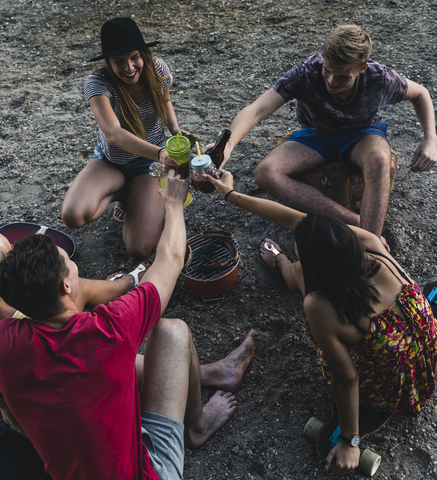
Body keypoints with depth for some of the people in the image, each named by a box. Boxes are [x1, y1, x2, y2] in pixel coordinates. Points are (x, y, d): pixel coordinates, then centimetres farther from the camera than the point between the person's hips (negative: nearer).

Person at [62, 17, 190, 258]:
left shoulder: (159, 71, -15)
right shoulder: (98, 83, -26)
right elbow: (113, 133, -43)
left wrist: (174, 127, -10)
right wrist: (159, 153, -59)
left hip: (149, 161, 1)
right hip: (110, 162, 0)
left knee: (140, 250, -16)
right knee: (73, 216, -30)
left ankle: (131, 197, 16)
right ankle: (123, 192, 3)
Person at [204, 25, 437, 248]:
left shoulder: (380, 78, -25)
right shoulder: (305, 74, -31)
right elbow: (256, 110, -41)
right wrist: (227, 144, -60)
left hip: (361, 134, -1)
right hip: (316, 135, 1)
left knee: (379, 160, -40)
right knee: (266, 173, -27)